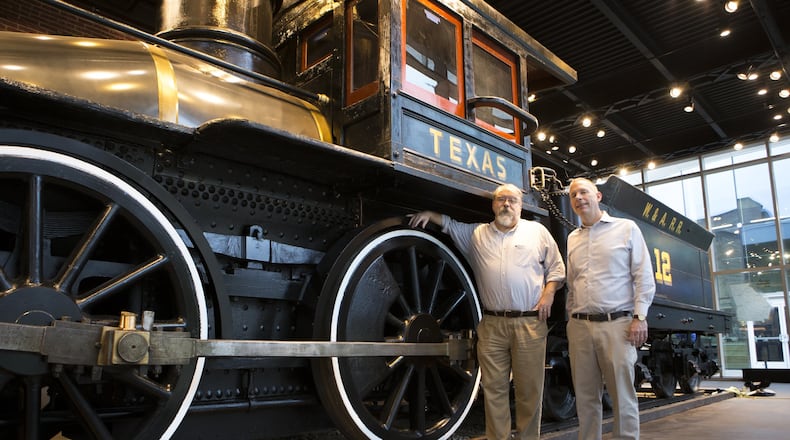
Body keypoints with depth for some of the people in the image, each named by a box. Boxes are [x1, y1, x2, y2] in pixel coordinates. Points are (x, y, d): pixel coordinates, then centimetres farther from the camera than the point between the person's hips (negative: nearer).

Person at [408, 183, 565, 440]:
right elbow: (450, 225, 24)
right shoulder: (476, 234, 15)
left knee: (530, 390, 2)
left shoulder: (538, 231, 10)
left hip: (530, 323, -1)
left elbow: (556, 268, 13)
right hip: (492, 325, 1)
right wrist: (429, 214, 8)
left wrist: (548, 293, -1)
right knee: (494, 389, 3)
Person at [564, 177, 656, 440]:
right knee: (585, 398, 8)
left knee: (623, 396, -1)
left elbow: (644, 277, 0)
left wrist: (639, 317, -9)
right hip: (579, 326, 4)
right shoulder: (572, 238, 17)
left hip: (617, 324, -4)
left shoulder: (626, 228, 5)